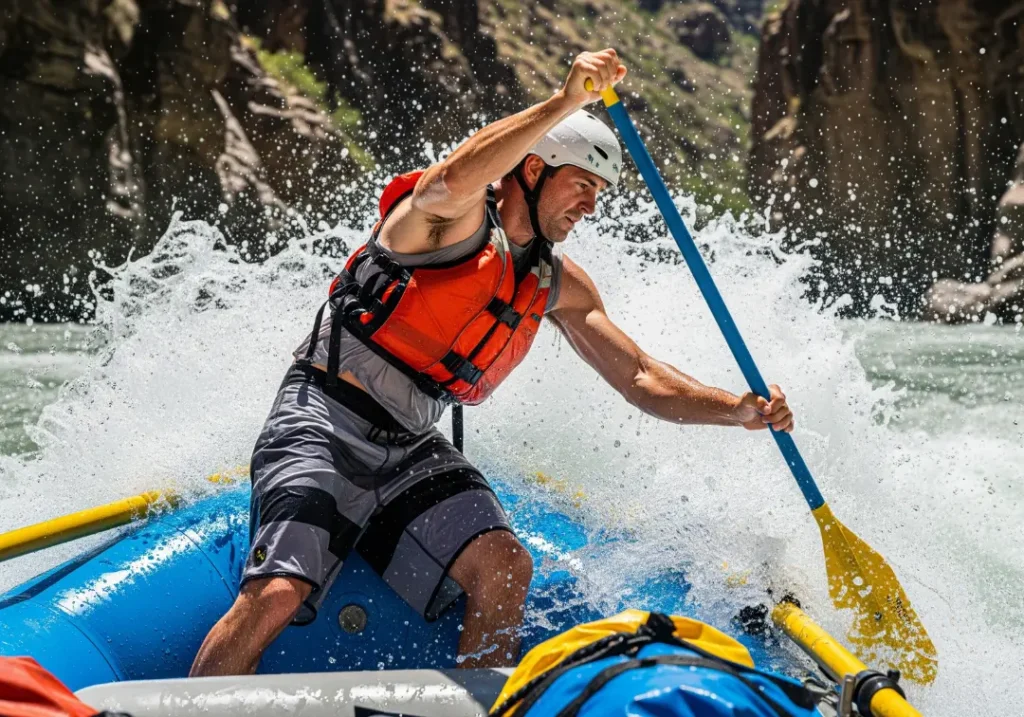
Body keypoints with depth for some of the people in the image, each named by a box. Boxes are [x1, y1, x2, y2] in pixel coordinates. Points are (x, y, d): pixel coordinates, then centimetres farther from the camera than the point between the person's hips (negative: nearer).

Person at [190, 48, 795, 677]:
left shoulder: (559, 286, 11)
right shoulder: (456, 215, -10)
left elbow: (642, 381, 9)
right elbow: (453, 182, -36)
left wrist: (741, 410, -7)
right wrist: (566, 102, -40)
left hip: (412, 452, 7)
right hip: (324, 420, -6)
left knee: (506, 568, -17)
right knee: (277, 595, -22)